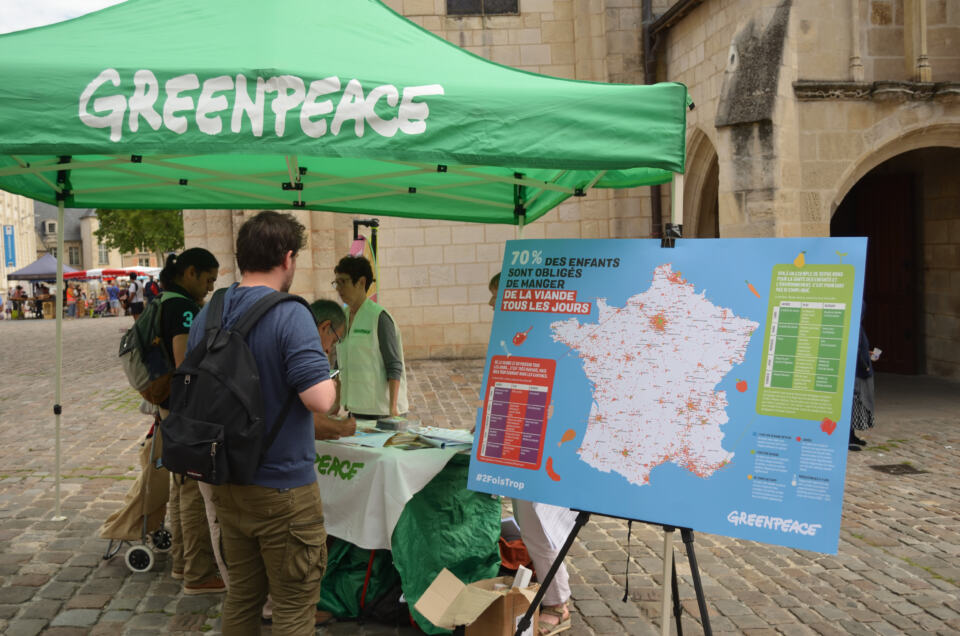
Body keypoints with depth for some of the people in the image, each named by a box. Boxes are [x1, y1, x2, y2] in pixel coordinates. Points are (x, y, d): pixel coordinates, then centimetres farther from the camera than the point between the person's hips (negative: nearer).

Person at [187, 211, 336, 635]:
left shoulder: (205, 316, 4)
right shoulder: (291, 316, -20)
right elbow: (319, 399, -26)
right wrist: (331, 380, -5)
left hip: (226, 484, 7)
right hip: (283, 487, -7)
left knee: (241, 595, 21)